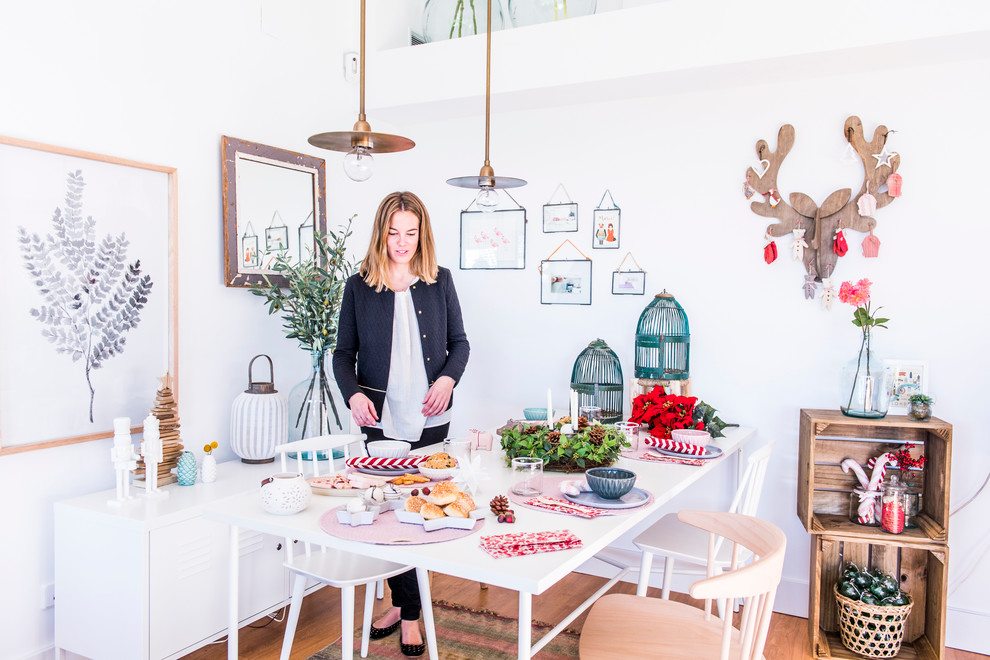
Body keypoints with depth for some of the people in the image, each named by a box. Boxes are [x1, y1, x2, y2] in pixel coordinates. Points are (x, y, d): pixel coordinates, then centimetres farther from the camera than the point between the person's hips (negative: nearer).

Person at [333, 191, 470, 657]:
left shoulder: (439, 281, 6)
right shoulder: (359, 286, 2)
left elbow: (459, 342, 11)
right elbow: (344, 353, 5)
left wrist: (448, 377, -8)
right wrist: (353, 394, -13)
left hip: (430, 417, 1)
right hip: (380, 418, -1)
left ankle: (402, 604, 23)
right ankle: (408, 611, 17)